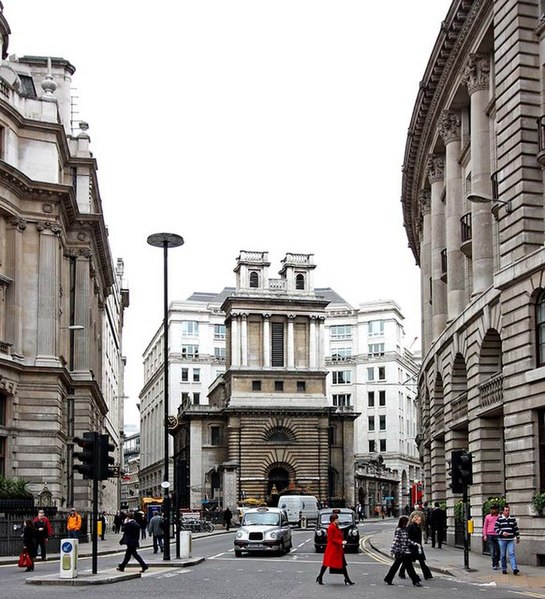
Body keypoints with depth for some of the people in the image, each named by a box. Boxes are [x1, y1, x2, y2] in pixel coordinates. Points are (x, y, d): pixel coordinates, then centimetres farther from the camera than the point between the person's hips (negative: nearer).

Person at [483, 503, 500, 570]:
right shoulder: (487, 517, 8)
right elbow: (485, 526, 10)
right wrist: (484, 535, 1)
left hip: (497, 535, 0)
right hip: (489, 535, 0)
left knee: (498, 550, 4)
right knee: (492, 551, -4)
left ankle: (497, 562, 26)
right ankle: (494, 565, -1)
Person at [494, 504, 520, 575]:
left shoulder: (513, 519, 9)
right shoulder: (499, 519, -1)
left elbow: (516, 528, 15)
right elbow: (496, 528, -3)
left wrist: (518, 537, 15)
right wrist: (502, 533, -16)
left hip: (511, 540, 1)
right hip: (502, 540, -1)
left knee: (512, 553, -10)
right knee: (503, 555, 4)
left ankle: (514, 568, -17)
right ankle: (504, 569, 15)